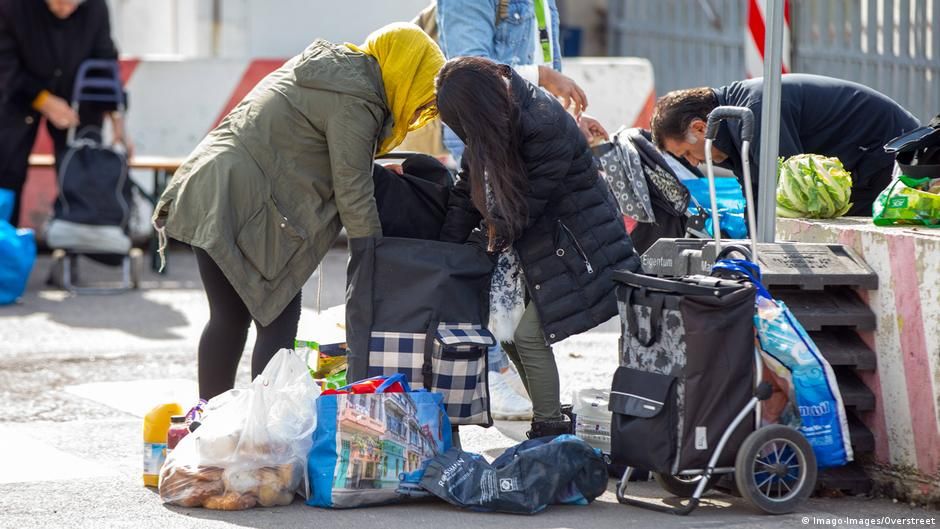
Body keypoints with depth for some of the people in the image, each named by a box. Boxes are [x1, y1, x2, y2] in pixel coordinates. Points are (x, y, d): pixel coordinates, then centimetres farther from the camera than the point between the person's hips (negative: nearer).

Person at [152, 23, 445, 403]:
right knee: (278, 322, -6)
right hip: (247, 212, -10)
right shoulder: (356, 101, -11)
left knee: (229, 317, 15)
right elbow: (352, 193, -12)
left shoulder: (328, 64, 18)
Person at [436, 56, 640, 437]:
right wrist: (447, 246, -1)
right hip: (529, 239, 9)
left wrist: (496, 235, -7)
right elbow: (469, 186, 4)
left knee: (528, 333, -12)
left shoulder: (545, 127, -29)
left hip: (571, 238, -9)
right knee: (504, 326, 4)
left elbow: (530, 200, -22)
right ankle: (549, 420, 14)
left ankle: (550, 428, -1)